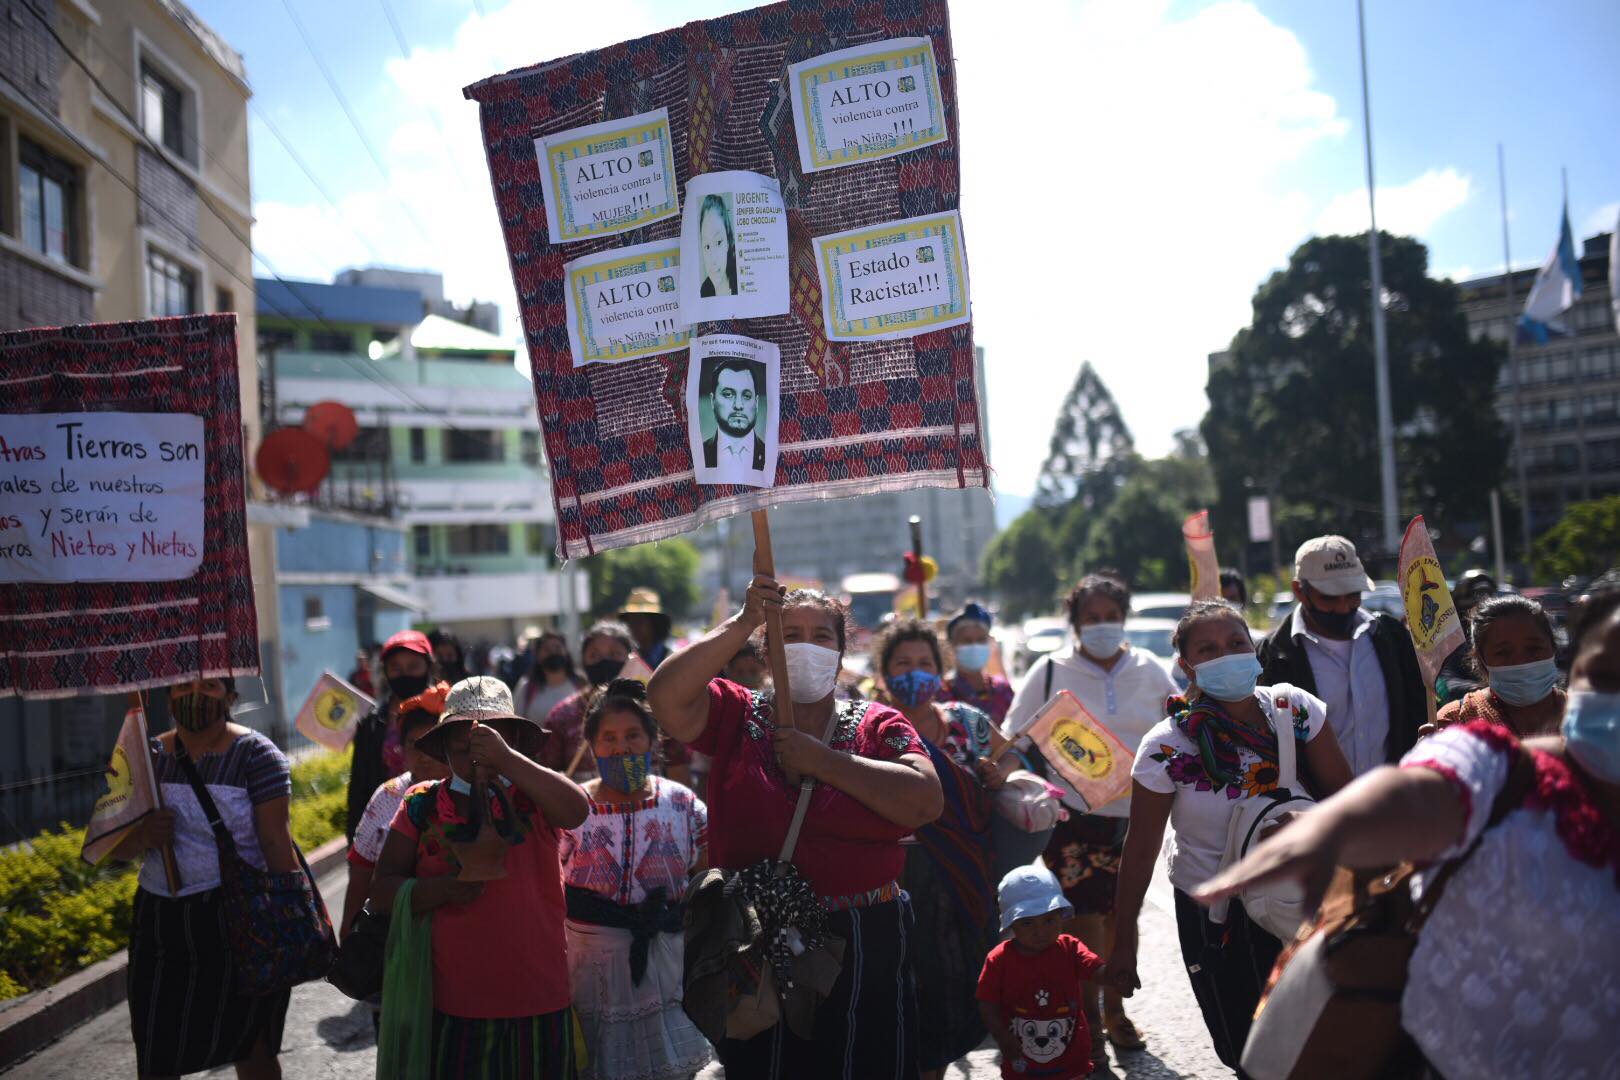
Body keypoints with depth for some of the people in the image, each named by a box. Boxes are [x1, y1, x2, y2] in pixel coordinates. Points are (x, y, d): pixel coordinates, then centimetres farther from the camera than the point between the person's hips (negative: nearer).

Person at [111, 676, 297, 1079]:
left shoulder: (255, 754, -5)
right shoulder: (149, 756, 8)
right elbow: (117, 848, 11)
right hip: (160, 922, 5)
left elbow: (276, 842, -9)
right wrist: (142, 837, -12)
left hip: (235, 923, -4)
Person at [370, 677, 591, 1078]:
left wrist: (506, 759, -32)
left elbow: (576, 811, -22)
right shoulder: (422, 805, 5)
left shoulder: (532, 796, 1)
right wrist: (444, 889, -16)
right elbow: (382, 891, 2)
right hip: (452, 1006, 1)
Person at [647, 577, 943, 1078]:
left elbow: (927, 801, -14)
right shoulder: (737, 716, 4)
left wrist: (822, 760, -13)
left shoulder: (877, 726, 3)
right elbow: (665, 696, -15)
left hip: (863, 948, 0)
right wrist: (744, 622, -18)